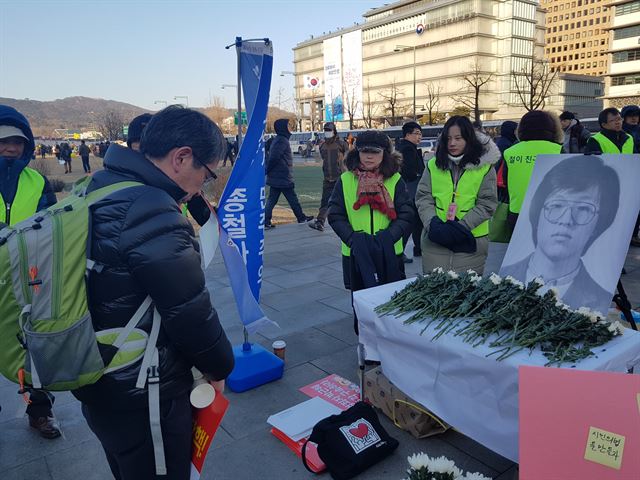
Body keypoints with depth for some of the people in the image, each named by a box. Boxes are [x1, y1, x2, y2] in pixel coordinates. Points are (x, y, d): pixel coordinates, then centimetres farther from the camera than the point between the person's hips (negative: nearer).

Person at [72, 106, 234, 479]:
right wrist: (219, 367, -5)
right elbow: (191, 315, -23)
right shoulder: (152, 216, -28)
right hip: (144, 398, -9)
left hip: (100, 385, 9)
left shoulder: (97, 190, 2)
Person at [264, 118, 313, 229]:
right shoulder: (282, 140, -15)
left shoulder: (276, 140, 16)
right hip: (283, 178, -9)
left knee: (272, 200, 7)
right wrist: (267, 170, -12)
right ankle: (301, 218, 19)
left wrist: (267, 170, 12)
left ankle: (266, 222, 4)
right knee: (293, 199, 6)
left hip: (275, 177, 9)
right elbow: (274, 157, -21)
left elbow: (272, 157, 16)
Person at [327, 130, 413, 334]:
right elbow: (335, 215, -1)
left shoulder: (395, 181, 1)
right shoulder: (346, 180, 1)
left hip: (389, 254, 0)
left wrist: (388, 237, -18)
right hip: (356, 254, 1)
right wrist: (353, 239, -15)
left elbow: (406, 216, -2)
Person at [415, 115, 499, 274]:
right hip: (435, 240, 2)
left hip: (470, 240, -2)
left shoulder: (485, 166, 1)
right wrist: (433, 222, -13)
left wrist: (462, 225, -15)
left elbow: (487, 204, -4)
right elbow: (423, 197, 4)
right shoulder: (433, 165, 8)